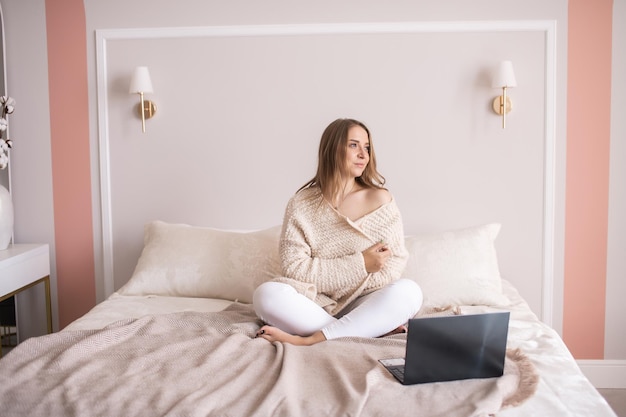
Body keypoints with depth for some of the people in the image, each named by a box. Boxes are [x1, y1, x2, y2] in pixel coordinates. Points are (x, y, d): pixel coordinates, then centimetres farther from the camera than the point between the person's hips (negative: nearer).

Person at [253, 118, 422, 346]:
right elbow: (294, 267, -8)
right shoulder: (301, 205, -1)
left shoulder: (380, 200, 1)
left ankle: (309, 339, -29)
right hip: (316, 306, 0)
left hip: (365, 307, 1)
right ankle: (373, 328, -24)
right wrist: (360, 264, -13)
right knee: (266, 294, -27)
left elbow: (395, 264, -2)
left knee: (408, 291, -28)